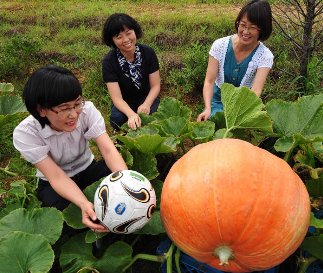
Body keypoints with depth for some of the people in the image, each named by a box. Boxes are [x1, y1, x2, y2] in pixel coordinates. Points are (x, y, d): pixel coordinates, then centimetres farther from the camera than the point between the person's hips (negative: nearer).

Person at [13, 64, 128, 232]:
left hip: (88, 169, 2)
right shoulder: (25, 133, -27)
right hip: (53, 183, -1)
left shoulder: (86, 110, -24)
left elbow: (108, 149, -31)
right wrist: (84, 204, -50)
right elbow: (56, 176, -31)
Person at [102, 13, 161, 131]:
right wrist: (131, 114, -45)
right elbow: (117, 97, -24)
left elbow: (155, 86, -11)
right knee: (117, 119, -31)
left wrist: (146, 104, -32)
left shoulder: (148, 52, -16)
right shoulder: (109, 61, -21)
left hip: (147, 98, 1)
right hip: (124, 103, 0)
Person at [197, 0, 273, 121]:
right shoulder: (220, 45, -13)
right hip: (218, 102, 0)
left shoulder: (265, 56, -15)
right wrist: (207, 109, -33)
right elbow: (209, 81, -16)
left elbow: (256, 91, -26)